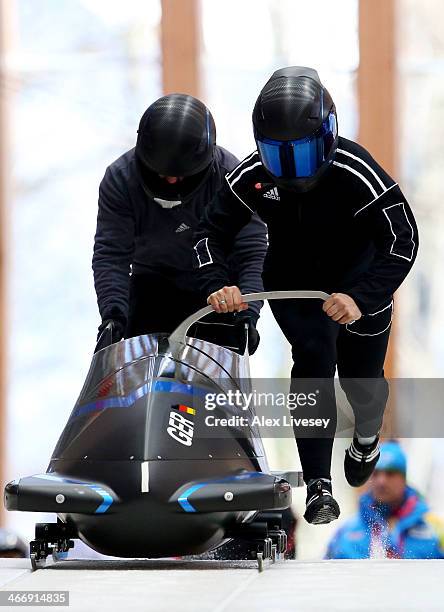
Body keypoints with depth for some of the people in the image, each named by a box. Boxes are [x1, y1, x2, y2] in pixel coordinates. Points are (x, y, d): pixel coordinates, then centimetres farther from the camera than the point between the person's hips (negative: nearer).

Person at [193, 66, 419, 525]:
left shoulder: (357, 174, -34)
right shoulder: (252, 177, -23)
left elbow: (404, 239, -34)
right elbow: (209, 232, -12)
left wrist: (361, 298, -49)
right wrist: (215, 284, -33)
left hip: (356, 282, -1)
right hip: (291, 283, 1)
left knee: (361, 379, 9)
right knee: (313, 358, -22)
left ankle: (366, 436, 48)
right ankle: (318, 485, -22)